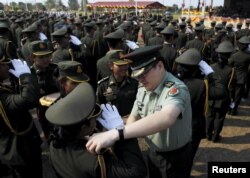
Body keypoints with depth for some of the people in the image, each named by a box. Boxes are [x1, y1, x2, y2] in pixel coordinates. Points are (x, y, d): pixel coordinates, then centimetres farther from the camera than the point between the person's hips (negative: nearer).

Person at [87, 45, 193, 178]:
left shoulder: (175, 89, -30)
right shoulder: (143, 88, -6)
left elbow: (166, 118, -50)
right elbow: (134, 117, 2)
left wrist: (115, 134, -56)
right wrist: (123, 140, -18)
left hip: (175, 157, -5)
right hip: (153, 152, 6)